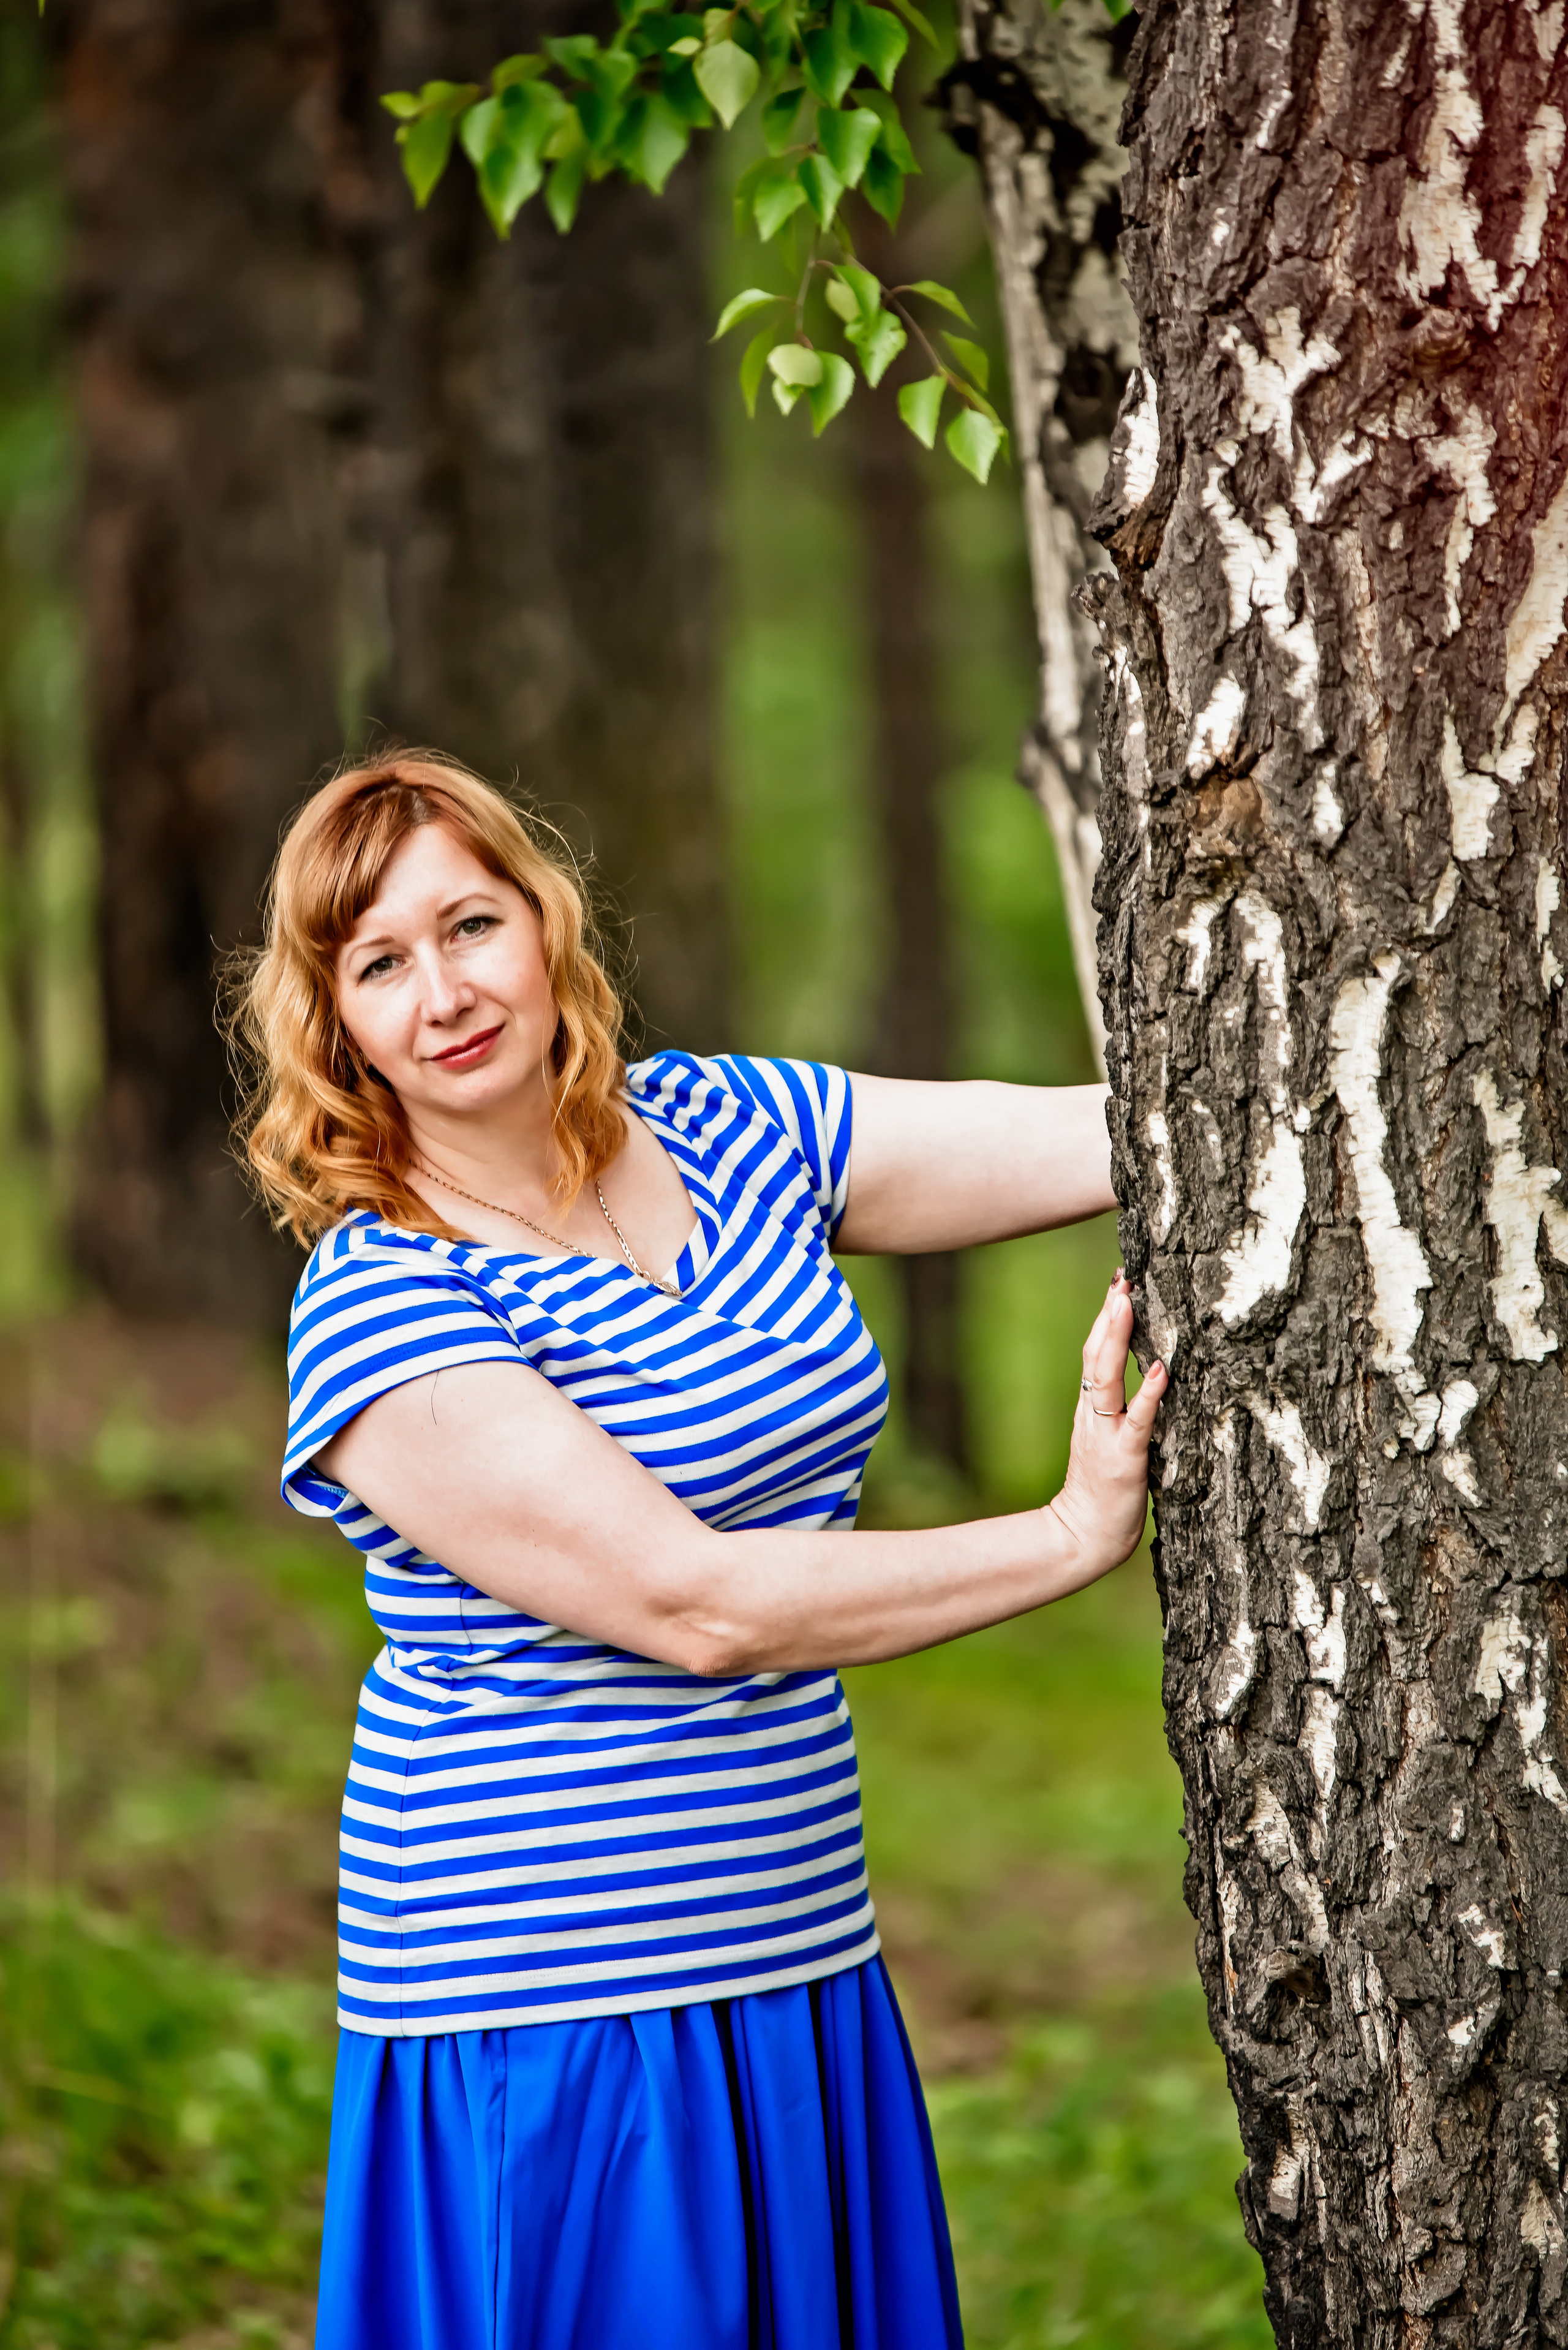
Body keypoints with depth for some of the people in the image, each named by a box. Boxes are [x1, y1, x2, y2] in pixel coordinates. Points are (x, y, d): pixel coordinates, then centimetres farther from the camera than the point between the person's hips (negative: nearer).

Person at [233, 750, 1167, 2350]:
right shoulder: (374, 1309, -14)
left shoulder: (729, 1135, 6)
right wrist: (1073, 1537, -16)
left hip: (798, 1979, 6)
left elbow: (1129, 1136, 4)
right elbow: (698, 1605, -20)